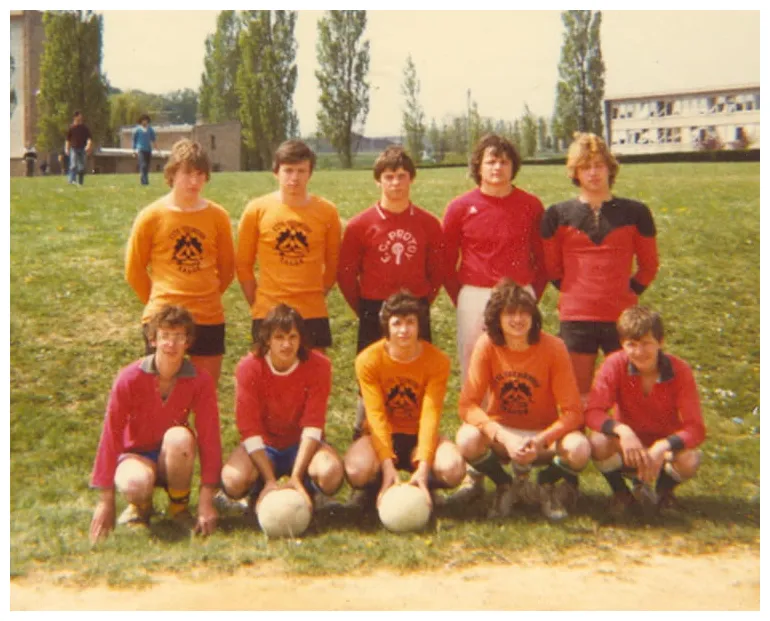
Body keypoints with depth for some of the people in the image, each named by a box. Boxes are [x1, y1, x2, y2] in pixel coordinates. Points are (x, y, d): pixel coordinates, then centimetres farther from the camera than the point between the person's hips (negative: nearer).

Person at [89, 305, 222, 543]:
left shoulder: (200, 380, -15)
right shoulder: (130, 378, -18)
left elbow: (209, 436, -17)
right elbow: (110, 434, -15)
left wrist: (206, 501, -23)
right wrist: (106, 501, -16)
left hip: (173, 459, 1)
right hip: (136, 454, -1)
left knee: (179, 437, -35)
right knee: (136, 483, -37)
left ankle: (179, 507, -8)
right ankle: (141, 506, 3)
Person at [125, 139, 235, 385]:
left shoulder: (218, 216, 0)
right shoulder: (152, 216, -5)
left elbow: (227, 267, 12)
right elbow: (134, 270, 4)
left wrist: (205, 297, 12)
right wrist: (158, 302, 9)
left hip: (208, 318, 2)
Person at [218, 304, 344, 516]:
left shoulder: (318, 365, -16)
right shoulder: (248, 367, -16)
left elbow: (312, 426, -18)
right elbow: (250, 430, -18)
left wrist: (296, 477, -28)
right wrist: (270, 481, -26)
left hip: (302, 445, 0)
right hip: (263, 447, 0)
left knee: (331, 473, -33)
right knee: (233, 480, -32)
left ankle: (308, 493, 4)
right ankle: (260, 494, 5)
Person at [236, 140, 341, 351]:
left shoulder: (327, 212, 0)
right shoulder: (256, 210, -1)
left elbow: (333, 263, 9)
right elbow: (243, 264, 5)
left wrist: (317, 296, 4)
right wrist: (256, 303, 3)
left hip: (313, 313, 1)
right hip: (268, 313, 0)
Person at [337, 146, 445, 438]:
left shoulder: (428, 223, 1)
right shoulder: (360, 225, -4)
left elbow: (438, 271, 9)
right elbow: (346, 274, 2)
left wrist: (422, 305, 5)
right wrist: (364, 310, 3)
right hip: (375, 316, -1)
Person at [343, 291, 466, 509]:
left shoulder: (438, 361, -12)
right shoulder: (368, 360, -14)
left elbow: (430, 415, -18)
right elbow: (376, 416, -19)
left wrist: (424, 466, -30)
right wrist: (387, 465, -30)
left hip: (418, 436, 1)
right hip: (382, 435, -1)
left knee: (453, 468, -31)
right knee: (358, 469, -35)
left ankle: (421, 486, 5)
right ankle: (372, 488, 4)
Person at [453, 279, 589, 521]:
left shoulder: (553, 348, -15)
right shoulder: (487, 345, -13)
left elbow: (572, 411, -14)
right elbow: (467, 404, -16)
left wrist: (540, 441, -30)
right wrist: (505, 438, -29)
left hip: (544, 434, 0)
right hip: (501, 433, 1)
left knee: (579, 449, -31)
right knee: (467, 440, -31)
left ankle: (545, 484, 5)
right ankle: (507, 486, 2)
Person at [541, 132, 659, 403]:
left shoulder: (635, 212, 2)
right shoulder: (558, 215, 2)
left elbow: (648, 266, 11)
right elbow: (552, 267, 10)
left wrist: (628, 294, 5)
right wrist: (574, 294, 8)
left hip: (622, 318, 0)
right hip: (575, 319, 0)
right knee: (579, 396, 8)